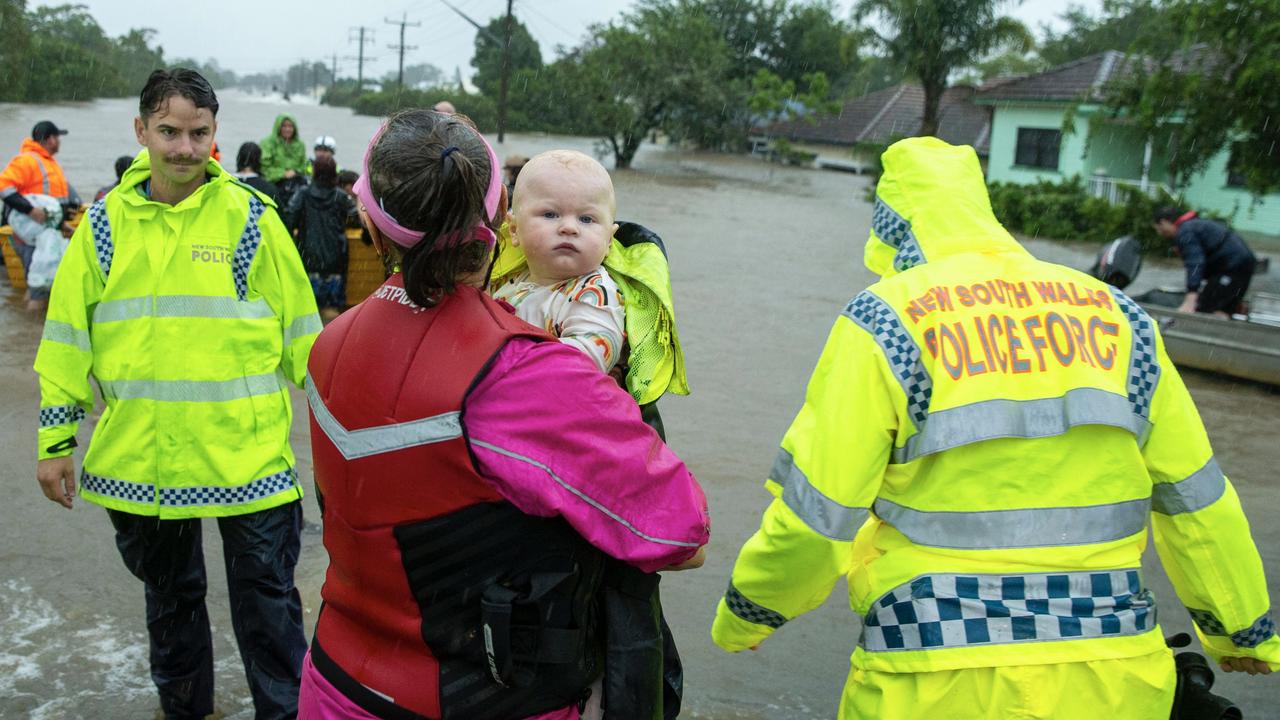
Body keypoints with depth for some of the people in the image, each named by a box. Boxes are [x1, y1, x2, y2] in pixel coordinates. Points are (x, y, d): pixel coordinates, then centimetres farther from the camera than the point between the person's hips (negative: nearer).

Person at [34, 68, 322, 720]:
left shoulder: (251, 218, -4)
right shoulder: (104, 223, 3)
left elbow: (300, 330, -1)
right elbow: (67, 337, 8)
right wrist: (55, 439, 7)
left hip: (247, 454, -3)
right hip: (138, 458, 3)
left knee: (266, 600, 8)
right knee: (169, 595, 22)